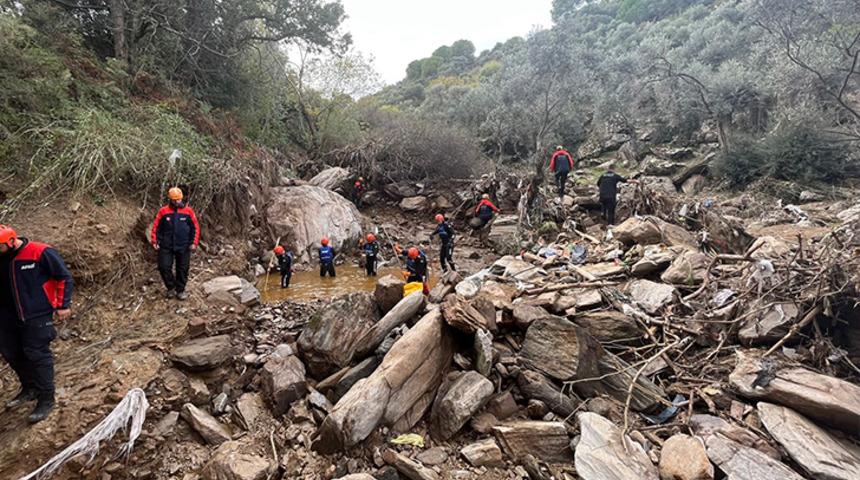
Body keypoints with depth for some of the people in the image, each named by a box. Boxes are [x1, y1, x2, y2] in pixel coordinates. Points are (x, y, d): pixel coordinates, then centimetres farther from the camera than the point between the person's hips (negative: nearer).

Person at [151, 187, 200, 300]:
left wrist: (194, 243, -3)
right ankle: (171, 288, 20)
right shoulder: (163, 211, -2)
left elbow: (195, 227, 1)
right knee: (164, 267, -1)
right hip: (166, 246, 0)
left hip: (183, 247, 0)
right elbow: (156, 227, 4)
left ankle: (180, 290, 20)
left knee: (183, 269, 6)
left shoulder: (188, 211, -3)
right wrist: (155, 242, 0)